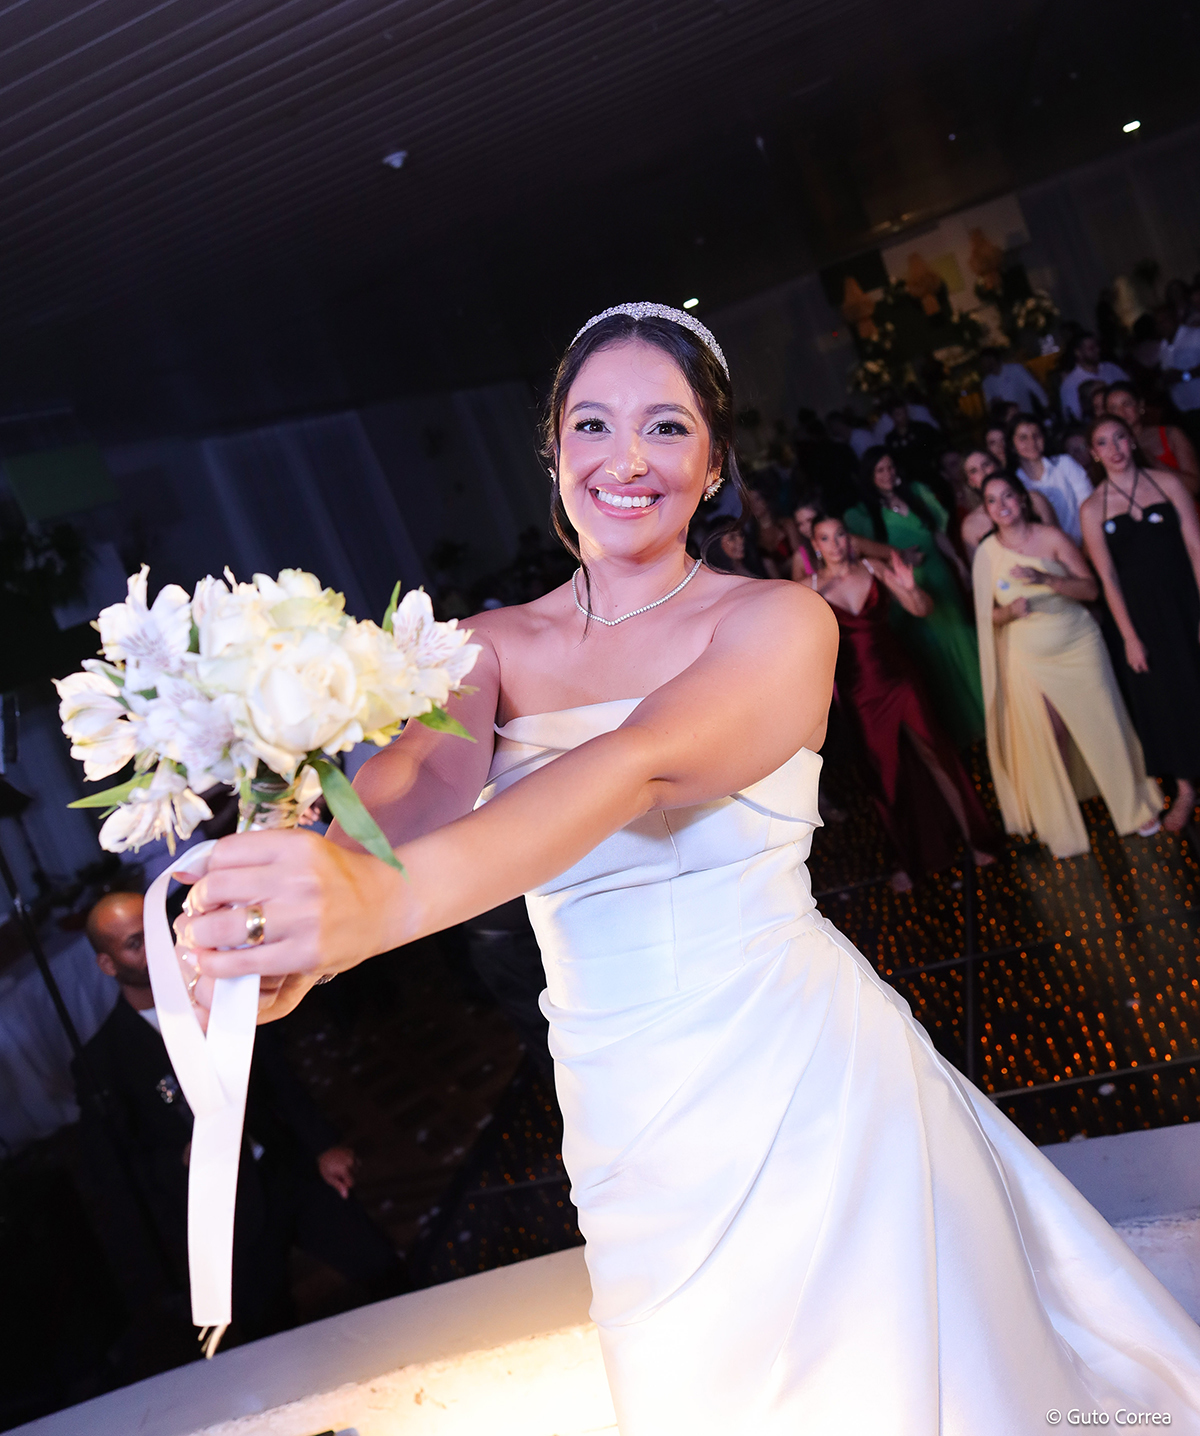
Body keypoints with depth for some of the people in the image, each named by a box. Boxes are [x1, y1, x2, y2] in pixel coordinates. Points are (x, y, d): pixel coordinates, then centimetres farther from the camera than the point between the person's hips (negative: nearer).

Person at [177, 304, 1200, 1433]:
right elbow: (424, 773, -20)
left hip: (803, 1075, -3)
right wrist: (311, 891, -45)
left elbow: (640, 766, -30)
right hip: (627, 1122, 4)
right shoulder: (492, 649, 1)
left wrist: (389, 900, -47)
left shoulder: (778, 621, -11)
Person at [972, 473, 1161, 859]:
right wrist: (1010, 612, -20)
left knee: (1103, 726, 7)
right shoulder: (986, 553, -5)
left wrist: (1044, 578, -25)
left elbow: (1090, 588, -12)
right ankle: (1062, 824, 20)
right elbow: (986, 614, 1)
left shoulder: (1051, 538, -9)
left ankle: (1136, 806, 28)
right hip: (1028, 660, 1)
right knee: (1049, 738, 2)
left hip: (1079, 646, 0)